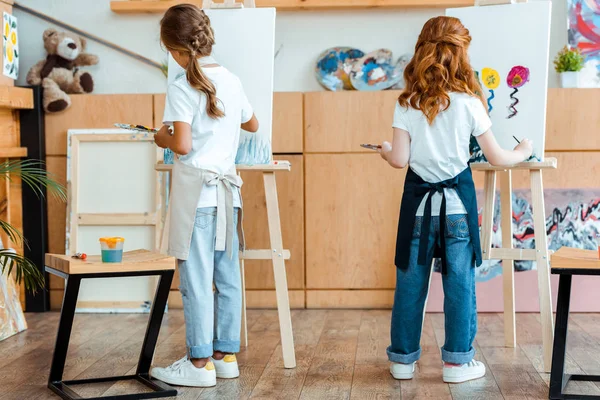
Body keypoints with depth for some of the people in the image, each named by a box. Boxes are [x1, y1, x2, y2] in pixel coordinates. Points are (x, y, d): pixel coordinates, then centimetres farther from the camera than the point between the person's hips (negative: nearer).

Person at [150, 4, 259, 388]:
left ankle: (200, 363, 5)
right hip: (228, 189, 6)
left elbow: (183, 145, -17)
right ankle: (226, 355, 19)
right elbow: (252, 125, 25)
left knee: (196, 279, -1)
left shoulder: (183, 87, -10)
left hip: (196, 191, -6)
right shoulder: (232, 81, 9)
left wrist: (163, 139, 3)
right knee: (228, 278, 10)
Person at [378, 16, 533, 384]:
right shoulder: (468, 102, -6)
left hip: (419, 201, 2)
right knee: (460, 283, 7)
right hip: (457, 201, -1)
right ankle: (458, 361, 13)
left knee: (410, 283, 9)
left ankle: (403, 359, 18)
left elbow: (400, 160, -6)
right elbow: (496, 158, -2)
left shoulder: (408, 104, -3)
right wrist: (522, 152, 19)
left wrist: (385, 152, 16)